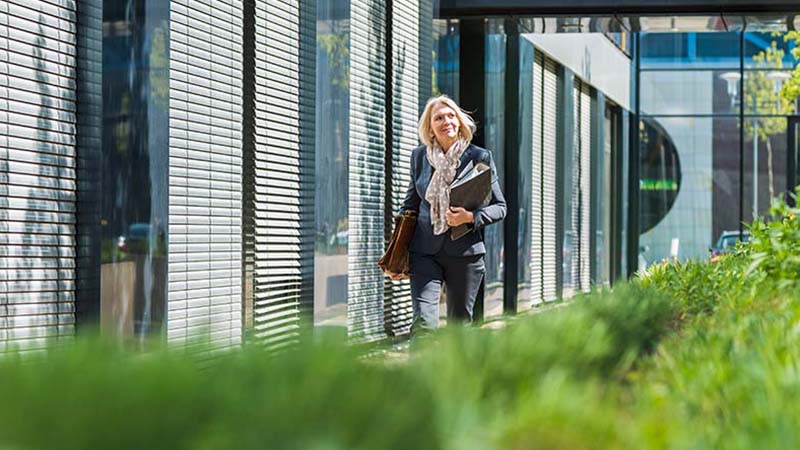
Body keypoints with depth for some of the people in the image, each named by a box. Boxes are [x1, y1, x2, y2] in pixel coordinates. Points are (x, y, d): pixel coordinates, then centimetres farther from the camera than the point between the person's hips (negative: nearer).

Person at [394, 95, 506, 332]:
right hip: (425, 252, 1)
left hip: (464, 252, -1)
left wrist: (471, 217, -16)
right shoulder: (419, 156, 7)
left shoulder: (480, 157, -1)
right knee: (423, 322, -15)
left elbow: (499, 207, 4)